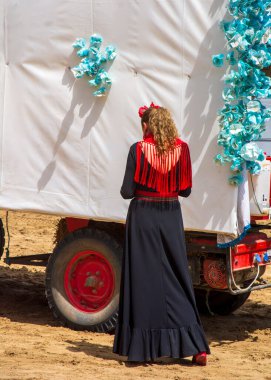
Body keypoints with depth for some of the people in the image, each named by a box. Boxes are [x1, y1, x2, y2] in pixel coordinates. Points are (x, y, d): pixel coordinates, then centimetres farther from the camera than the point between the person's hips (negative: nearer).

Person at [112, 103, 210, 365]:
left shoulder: (138, 149, -10)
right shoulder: (181, 149, -1)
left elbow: (127, 191, -8)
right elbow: (185, 190, 3)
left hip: (143, 217, -3)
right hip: (171, 216, 3)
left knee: (143, 279, 5)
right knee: (177, 278, 8)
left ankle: (141, 346, 9)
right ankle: (196, 346, 3)